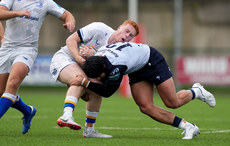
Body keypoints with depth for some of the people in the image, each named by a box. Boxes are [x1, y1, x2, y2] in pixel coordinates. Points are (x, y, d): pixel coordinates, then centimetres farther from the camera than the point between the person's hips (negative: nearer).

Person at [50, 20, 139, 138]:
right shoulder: (99, 29, -17)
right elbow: (71, 40, -15)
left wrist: (92, 55, -36)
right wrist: (78, 57, -29)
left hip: (81, 69, 7)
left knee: (96, 93, -5)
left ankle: (89, 130, 11)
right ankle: (67, 115, -53)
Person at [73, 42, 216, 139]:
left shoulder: (116, 66, -42)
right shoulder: (97, 56, -16)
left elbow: (107, 92, -31)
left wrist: (85, 83, -35)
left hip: (153, 62, -8)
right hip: (138, 70, 8)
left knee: (173, 102, -4)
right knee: (145, 107, -9)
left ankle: (196, 92, 30)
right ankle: (189, 127, -1)